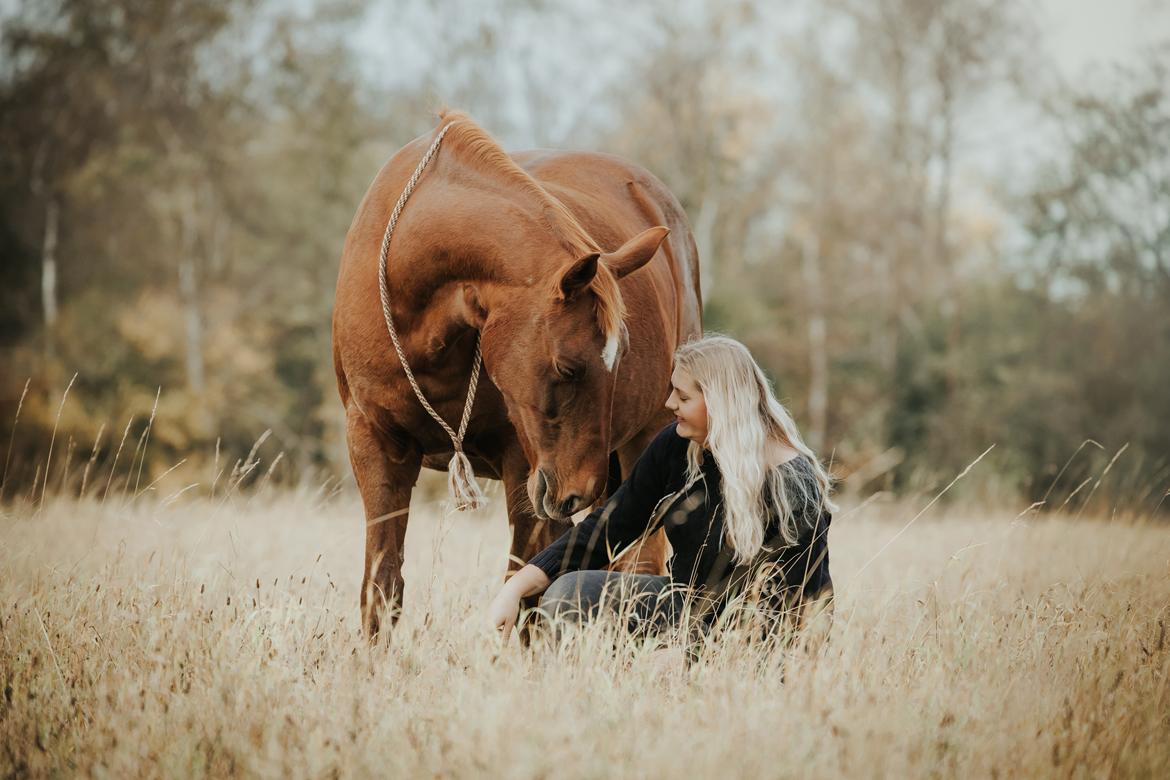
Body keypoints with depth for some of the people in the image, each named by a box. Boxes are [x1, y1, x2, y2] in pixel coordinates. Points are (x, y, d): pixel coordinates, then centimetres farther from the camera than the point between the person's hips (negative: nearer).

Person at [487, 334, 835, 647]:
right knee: (566, 595, -13)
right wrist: (517, 586, -11)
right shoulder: (676, 446, -4)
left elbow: (809, 608, -15)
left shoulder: (793, 487, -21)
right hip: (685, 605, 6)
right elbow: (610, 526, -2)